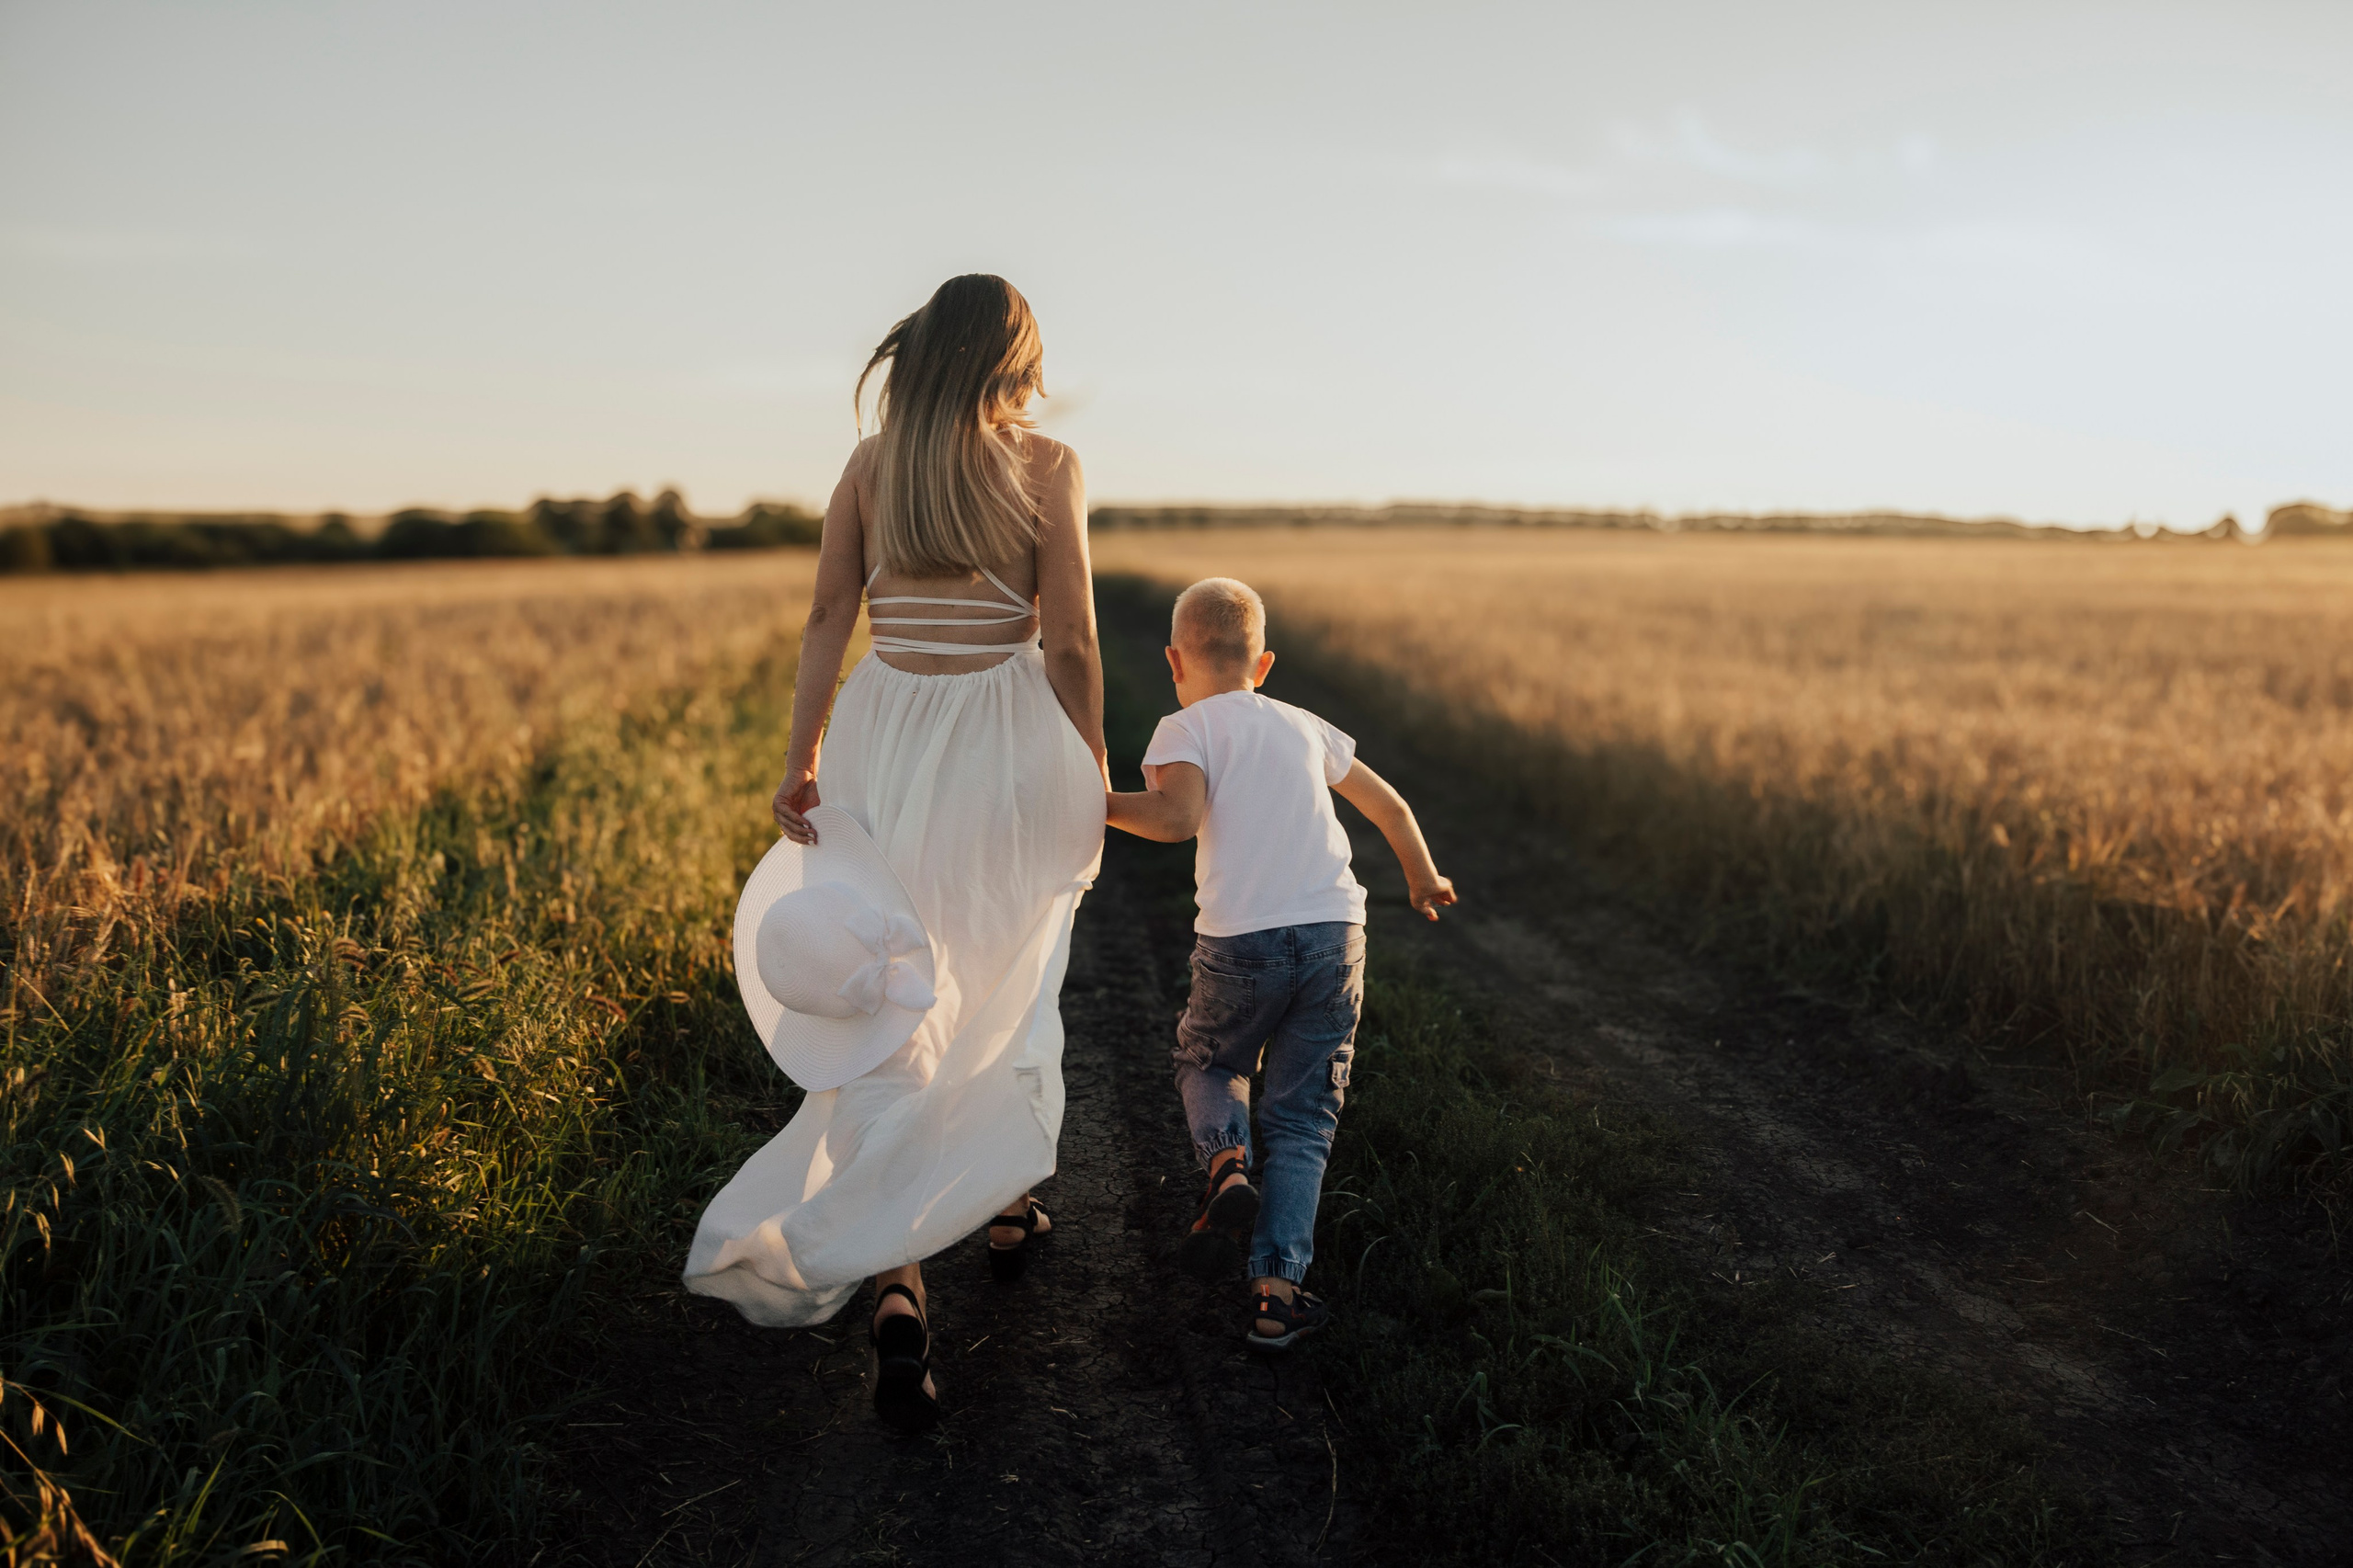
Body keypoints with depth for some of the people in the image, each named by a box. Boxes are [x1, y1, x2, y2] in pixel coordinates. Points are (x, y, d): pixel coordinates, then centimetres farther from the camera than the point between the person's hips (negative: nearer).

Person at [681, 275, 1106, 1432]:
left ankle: (895, 1280, -6)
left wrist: (801, 761, 7)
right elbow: (1070, 645, -7)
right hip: (1008, 744, -2)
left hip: (885, 744, 2)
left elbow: (827, 620, 3)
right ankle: (1003, 1202, 37)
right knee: (1005, 991, 19)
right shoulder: (1048, 466, -3)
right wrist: (1093, 781, 2)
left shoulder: (870, 465, 7)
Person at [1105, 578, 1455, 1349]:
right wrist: (1422, 879, 43)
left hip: (1239, 940, -3)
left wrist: (1102, 805, -1)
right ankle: (1277, 1291, 4)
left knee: (1208, 1063, 26)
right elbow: (1391, 807, 28)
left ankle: (1227, 1165, -2)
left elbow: (1179, 816, -15)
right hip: (1334, 931, 3)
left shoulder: (1186, 728, 5)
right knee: (1301, 1118, 10)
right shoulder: (1305, 727, 20)